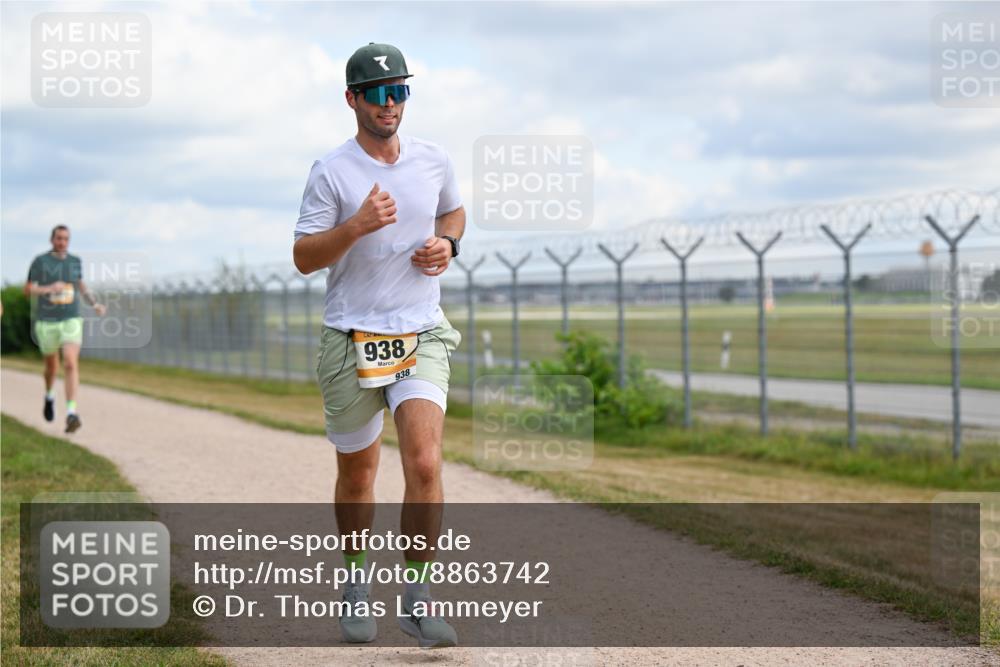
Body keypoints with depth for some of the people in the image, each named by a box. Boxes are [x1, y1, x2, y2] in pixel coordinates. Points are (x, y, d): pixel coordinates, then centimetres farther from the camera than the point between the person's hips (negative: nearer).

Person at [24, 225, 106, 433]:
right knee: (52, 366, 16)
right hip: (46, 322, -1)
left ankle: (71, 414, -23)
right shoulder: (40, 261, -4)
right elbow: (28, 290, -5)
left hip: (71, 321, 1)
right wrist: (48, 289, -22)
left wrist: (95, 304, 8)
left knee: (71, 364, -17)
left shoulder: (75, 261, 6)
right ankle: (49, 396, 49)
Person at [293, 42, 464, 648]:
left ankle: (417, 597, -7)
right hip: (351, 340, -1)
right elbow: (304, 257, -5)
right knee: (357, 468, 10)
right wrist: (358, 225, -21)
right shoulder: (331, 172, -5)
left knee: (425, 460, -17)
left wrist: (446, 244, 3)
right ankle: (357, 585, 33)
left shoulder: (435, 161, 5)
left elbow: (454, 212, 25)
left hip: (422, 333, 1)